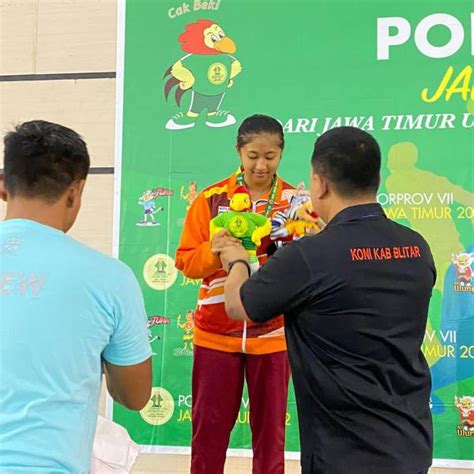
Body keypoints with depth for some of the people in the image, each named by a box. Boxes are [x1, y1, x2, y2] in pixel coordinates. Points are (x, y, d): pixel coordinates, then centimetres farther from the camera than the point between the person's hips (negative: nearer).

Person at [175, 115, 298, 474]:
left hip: (272, 334, 0)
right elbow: (185, 261, -2)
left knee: (270, 427, 10)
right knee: (209, 425, 9)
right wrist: (212, 251, -22)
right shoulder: (211, 198, -2)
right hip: (215, 332, 0)